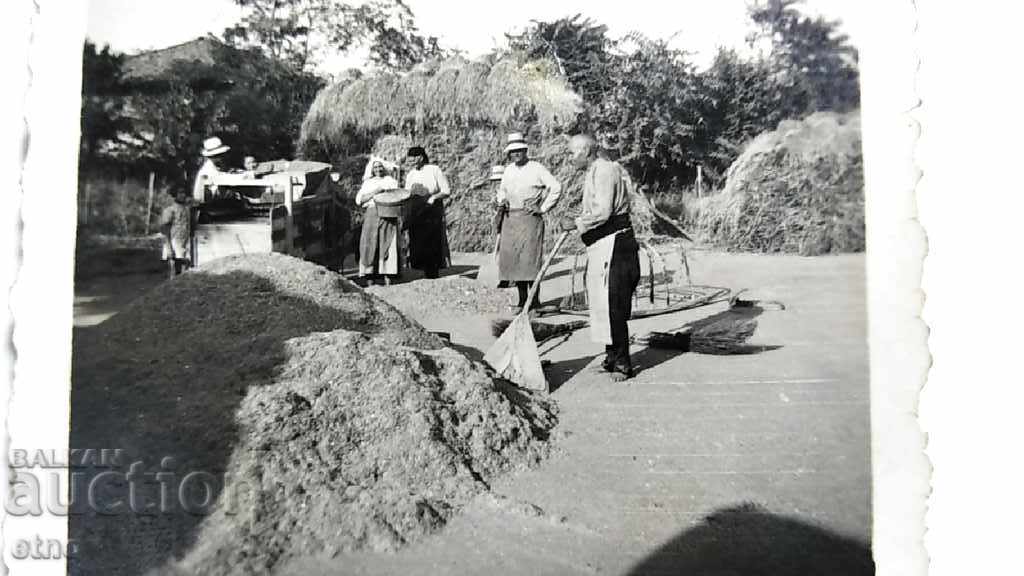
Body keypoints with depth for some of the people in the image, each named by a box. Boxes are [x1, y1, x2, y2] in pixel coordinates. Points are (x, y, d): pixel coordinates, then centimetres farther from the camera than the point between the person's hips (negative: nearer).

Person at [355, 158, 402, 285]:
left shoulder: (391, 181, 19)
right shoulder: (368, 183, 17)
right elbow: (359, 200, 3)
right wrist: (375, 192, -9)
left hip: (389, 216, 0)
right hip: (372, 214, 0)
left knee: (389, 245, -9)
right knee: (371, 245, -7)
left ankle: (388, 281, -10)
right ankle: (369, 281, -7)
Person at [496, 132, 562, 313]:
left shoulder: (536, 168, -1)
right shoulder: (508, 170, 16)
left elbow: (556, 187, -4)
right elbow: (503, 191, 28)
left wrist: (543, 208, -7)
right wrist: (500, 201, 6)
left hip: (530, 218, -6)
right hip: (510, 218, 6)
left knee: (530, 258, -11)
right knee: (512, 258, 3)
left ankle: (535, 301, -4)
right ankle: (522, 300, 12)